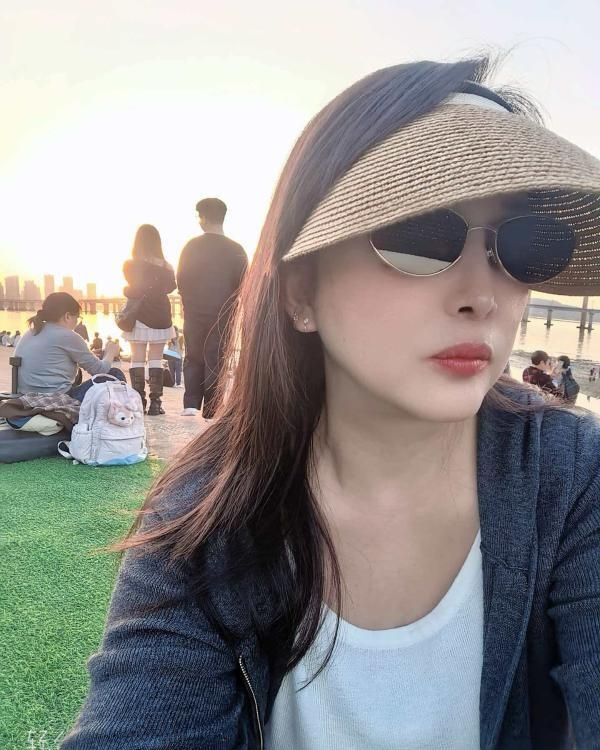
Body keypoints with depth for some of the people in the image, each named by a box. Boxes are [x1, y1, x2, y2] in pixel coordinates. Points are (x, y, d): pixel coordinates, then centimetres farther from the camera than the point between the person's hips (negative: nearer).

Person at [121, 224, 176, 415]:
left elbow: (132, 291, -12)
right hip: (160, 318, 1)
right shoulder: (166, 267, -3)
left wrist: (125, 290, 8)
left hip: (137, 318, 0)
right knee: (156, 360, 5)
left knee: (137, 360, 6)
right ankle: (155, 403, 0)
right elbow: (170, 287, -1)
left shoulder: (130, 265, -5)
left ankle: (138, 403, 3)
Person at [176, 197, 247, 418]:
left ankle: (191, 404, 2)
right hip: (223, 315, -1)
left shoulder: (191, 246, -3)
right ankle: (210, 411, 8)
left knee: (193, 358, 15)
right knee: (215, 361, 6)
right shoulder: (235, 249, -6)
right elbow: (243, 284, -4)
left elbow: (180, 280, 1)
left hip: (194, 314, 1)